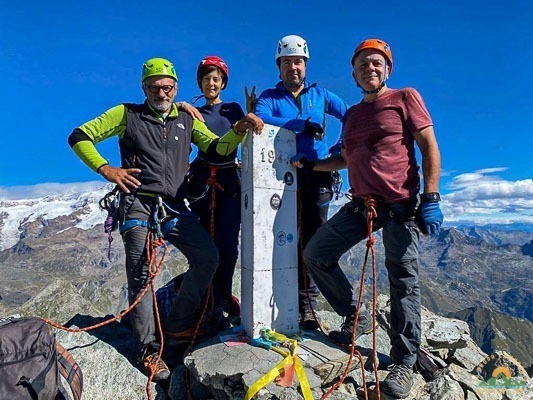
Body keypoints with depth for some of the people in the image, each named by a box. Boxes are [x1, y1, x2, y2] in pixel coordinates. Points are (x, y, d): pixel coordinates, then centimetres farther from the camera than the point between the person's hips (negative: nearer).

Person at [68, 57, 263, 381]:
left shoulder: (187, 120, 17)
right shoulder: (127, 114, 7)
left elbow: (217, 148, 8)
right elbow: (79, 137, 6)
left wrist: (239, 130, -11)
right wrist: (105, 169, -8)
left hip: (175, 207, 4)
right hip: (139, 205, -4)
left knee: (208, 257, -6)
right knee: (141, 275, -5)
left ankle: (177, 326, 11)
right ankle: (149, 349, 9)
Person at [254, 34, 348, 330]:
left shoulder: (319, 94, 17)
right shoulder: (269, 97, 10)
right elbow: (259, 120, -13)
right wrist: (303, 124, -20)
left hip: (316, 178, 2)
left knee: (312, 243, 0)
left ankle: (307, 306, 9)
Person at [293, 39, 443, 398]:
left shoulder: (406, 98, 2)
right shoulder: (353, 114, 19)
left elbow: (430, 147, -3)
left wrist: (430, 198, -12)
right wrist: (309, 165, 15)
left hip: (400, 206, -6)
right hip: (361, 205, 6)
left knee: (404, 282, -1)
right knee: (316, 254, 4)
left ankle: (404, 363, 15)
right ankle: (357, 317, 21)